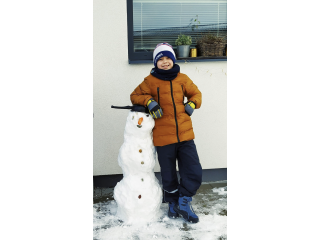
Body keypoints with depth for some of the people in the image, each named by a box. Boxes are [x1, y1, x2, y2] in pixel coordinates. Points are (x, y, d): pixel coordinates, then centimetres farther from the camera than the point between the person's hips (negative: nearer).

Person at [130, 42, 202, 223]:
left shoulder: (183, 79, 5)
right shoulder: (150, 81, -1)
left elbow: (196, 93, 17)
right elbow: (135, 96, 5)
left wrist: (192, 104, -4)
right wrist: (149, 101, -13)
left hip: (185, 134, 2)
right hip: (163, 137, -2)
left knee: (194, 173, 0)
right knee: (169, 175, 13)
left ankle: (184, 202, 23)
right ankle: (173, 203, 37)